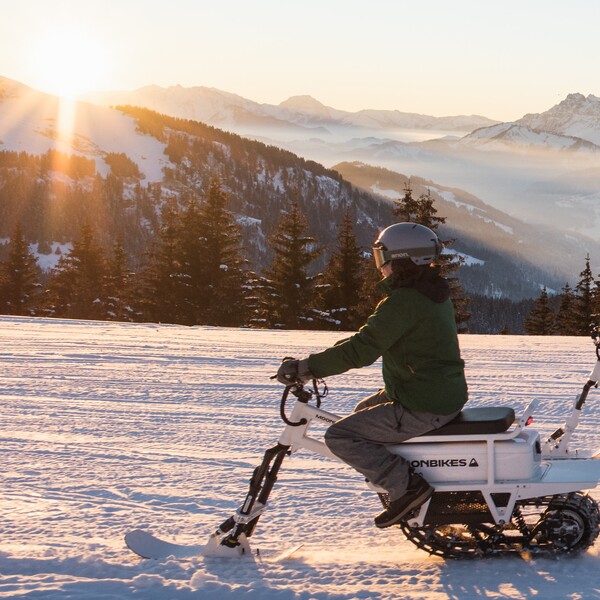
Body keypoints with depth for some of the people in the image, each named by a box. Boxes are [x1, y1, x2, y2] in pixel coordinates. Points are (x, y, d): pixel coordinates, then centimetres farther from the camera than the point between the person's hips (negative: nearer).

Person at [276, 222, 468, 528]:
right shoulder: (434, 292, 11)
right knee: (365, 411, 29)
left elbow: (363, 350, -26)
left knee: (340, 436, -8)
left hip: (422, 408, -10)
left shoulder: (403, 302, -20)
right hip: (447, 395, 10)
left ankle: (406, 486, -13)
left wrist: (306, 367, -21)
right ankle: (404, 477, 28)